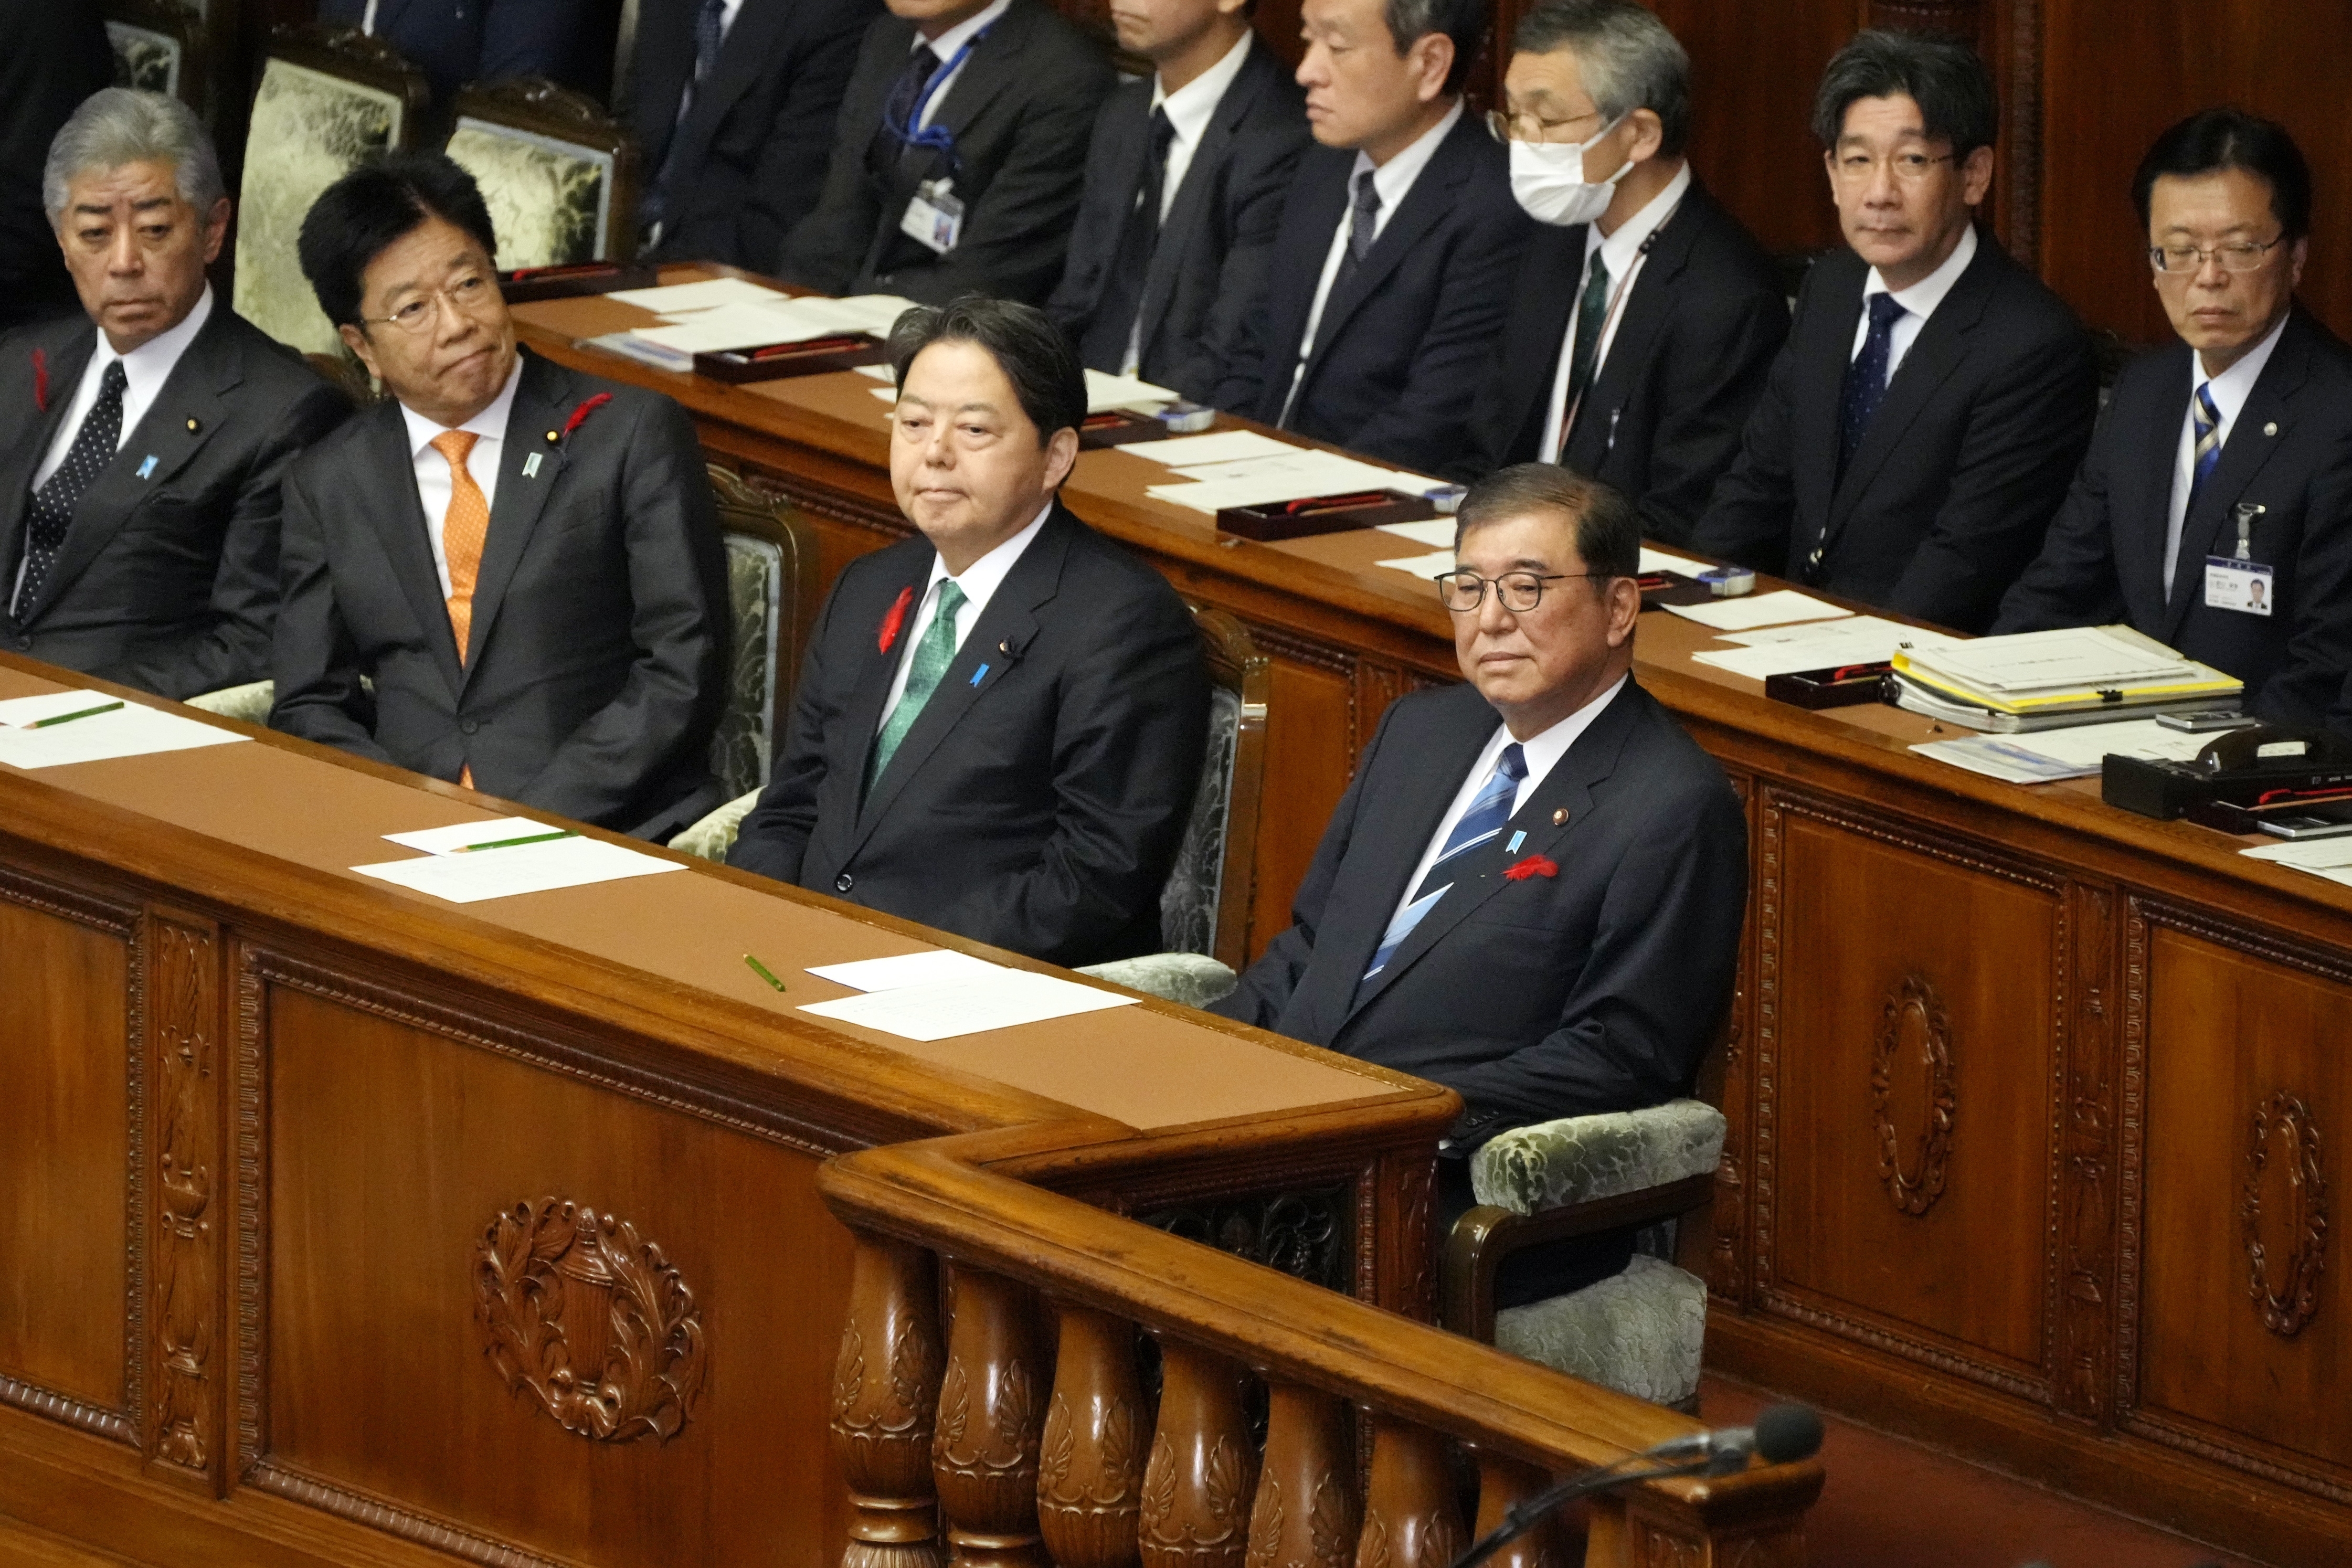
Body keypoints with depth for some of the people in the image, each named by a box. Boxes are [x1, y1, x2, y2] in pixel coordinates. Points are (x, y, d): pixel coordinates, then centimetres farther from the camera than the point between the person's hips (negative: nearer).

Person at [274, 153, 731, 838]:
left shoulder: (633, 434, 4)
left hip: (607, 833, -3)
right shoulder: (328, 484, 15)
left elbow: (682, 676, -2)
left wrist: (531, 822, -12)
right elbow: (309, 707, 13)